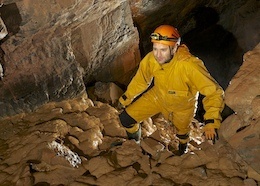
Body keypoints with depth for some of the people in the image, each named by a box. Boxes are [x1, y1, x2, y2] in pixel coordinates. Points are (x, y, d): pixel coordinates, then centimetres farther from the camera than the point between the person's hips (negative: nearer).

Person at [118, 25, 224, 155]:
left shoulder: (190, 65, -43)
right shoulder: (150, 59, -29)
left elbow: (214, 92, -39)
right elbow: (140, 80, -7)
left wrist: (211, 123, -48)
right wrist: (126, 98, 6)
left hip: (182, 105, -2)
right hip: (158, 96, 2)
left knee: (182, 130, 27)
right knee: (126, 119, -5)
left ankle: (182, 149, 67)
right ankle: (134, 143, 32)